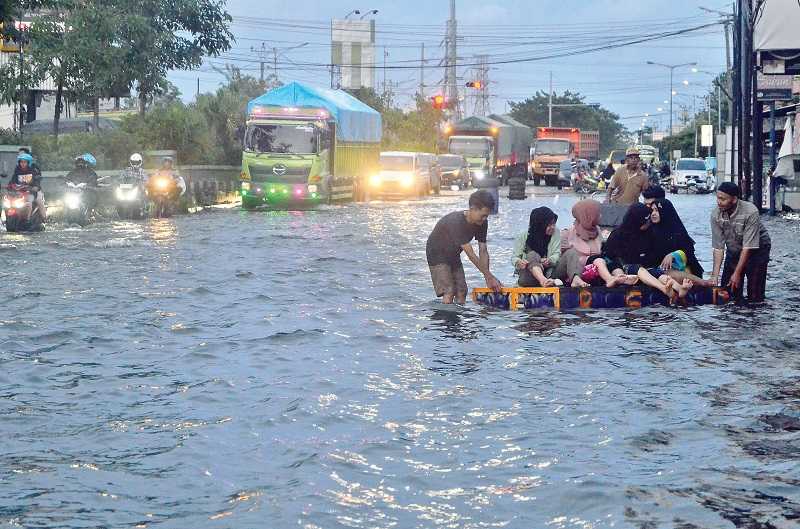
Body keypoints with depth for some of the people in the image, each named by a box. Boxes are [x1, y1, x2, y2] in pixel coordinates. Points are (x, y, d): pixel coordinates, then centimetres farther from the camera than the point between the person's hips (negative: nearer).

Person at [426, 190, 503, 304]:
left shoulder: (482, 223, -14)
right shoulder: (456, 222, -36)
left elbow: (483, 251, -11)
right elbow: (471, 255, -35)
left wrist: (488, 279, -20)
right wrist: (490, 277, -33)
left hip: (453, 255, 7)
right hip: (438, 254, -7)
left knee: (461, 291, 1)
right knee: (448, 292, -19)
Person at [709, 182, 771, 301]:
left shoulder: (751, 212, -30)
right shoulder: (716, 215, -17)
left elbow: (748, 247, -29)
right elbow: (718, 246, -15)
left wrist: (737, 273, -30)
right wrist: (715, 275, -22)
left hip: (756, 250, -4)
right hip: (733, 251, 4)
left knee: (755, 296, -9)